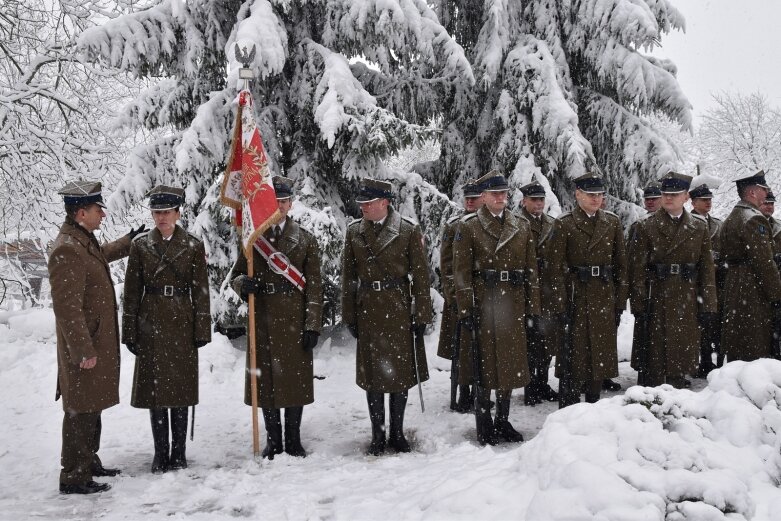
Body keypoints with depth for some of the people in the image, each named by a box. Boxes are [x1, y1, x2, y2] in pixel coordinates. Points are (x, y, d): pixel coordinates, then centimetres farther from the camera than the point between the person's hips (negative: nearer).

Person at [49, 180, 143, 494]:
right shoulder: (66, 250, -23)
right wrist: (84, 350, -23)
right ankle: (74, 478, 10)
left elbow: (101, 255, 36)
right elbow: (67, 308, -25)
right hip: (84, 348, -10)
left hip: (98, 343, 10)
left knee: (92, 408, 20)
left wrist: (129, 241, 42)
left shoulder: (85, 241, 9)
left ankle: (89, 463, 33)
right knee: (81, 411, -1)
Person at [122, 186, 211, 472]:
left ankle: (179, 453, 16)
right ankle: (160, 453, 15)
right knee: (154, 389, 4)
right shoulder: (141, 245, 3)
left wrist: (202, 330, -3)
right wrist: (130, 331, 0)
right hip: (151, 325, 1)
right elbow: (132, 290, 3)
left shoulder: (193, 246, 1)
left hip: (181, 323, -1)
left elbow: (201, 290, 1)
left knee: (180, 389, 5)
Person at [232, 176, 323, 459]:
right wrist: (243, 284, -13)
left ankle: (294, 440, 17)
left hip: (294, 321, -1)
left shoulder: (306, 240, 4)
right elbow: (237, 274, 12)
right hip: (262, 321, 1)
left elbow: (314, 286, 1)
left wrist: (313, 326, -6)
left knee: (295, 379, 4)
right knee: (266, 379, 5)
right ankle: (273, 441, 18)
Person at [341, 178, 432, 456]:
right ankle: (377, 436, 18)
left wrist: (421, 315, -6)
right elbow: (348, 277, 6)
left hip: (400, 310, -2)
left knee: (401, 372, 6)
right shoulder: (354, 231, 4)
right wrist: (349, 316, 4)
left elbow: (420, 276, -4)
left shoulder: (409, 231, -5)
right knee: (373, 374, 7)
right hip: (368, 311, 2)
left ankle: (397, 433, 20)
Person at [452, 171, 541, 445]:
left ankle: (503, 420, 23)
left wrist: (533, 309, 4)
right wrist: (465, 310, -11)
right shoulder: (469, 227, -2)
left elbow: (531, 271, 9)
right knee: (485, 363, 1)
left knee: (511, 363, 9)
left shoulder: (522, 227, 10)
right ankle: (484, 425, 13)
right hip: (483, 305, -4)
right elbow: (462, 273, -6)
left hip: (514, 306, 4)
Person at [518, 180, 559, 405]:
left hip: (550, 292, 6)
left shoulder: (552, 225, 13)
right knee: (530, 341, 0)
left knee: (549, 340, 11)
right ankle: (530, 389, 10)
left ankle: (542, 385, 24)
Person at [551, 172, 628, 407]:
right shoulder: (564, 223, -4)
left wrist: (620, 303, 5)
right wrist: (561, 305, -12)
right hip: (577, 297, -4)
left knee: (601, 355, 9)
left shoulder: (612, 222, 8)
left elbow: (621, 264, 9)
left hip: (605, 297, 4)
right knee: (575, 354, -1)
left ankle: (594, 403, 22)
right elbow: (557, 267, -7)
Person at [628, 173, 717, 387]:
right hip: (656, 302, -2)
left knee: (680, 361, 9)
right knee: (653, 364, 1)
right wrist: (639, 306, -10)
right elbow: (637, 269, -4)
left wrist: (708, 307, 1)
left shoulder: (700, 227, 8)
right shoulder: (646, 227, 0)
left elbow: (707, 269, 6)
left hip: (687, 303, 2)